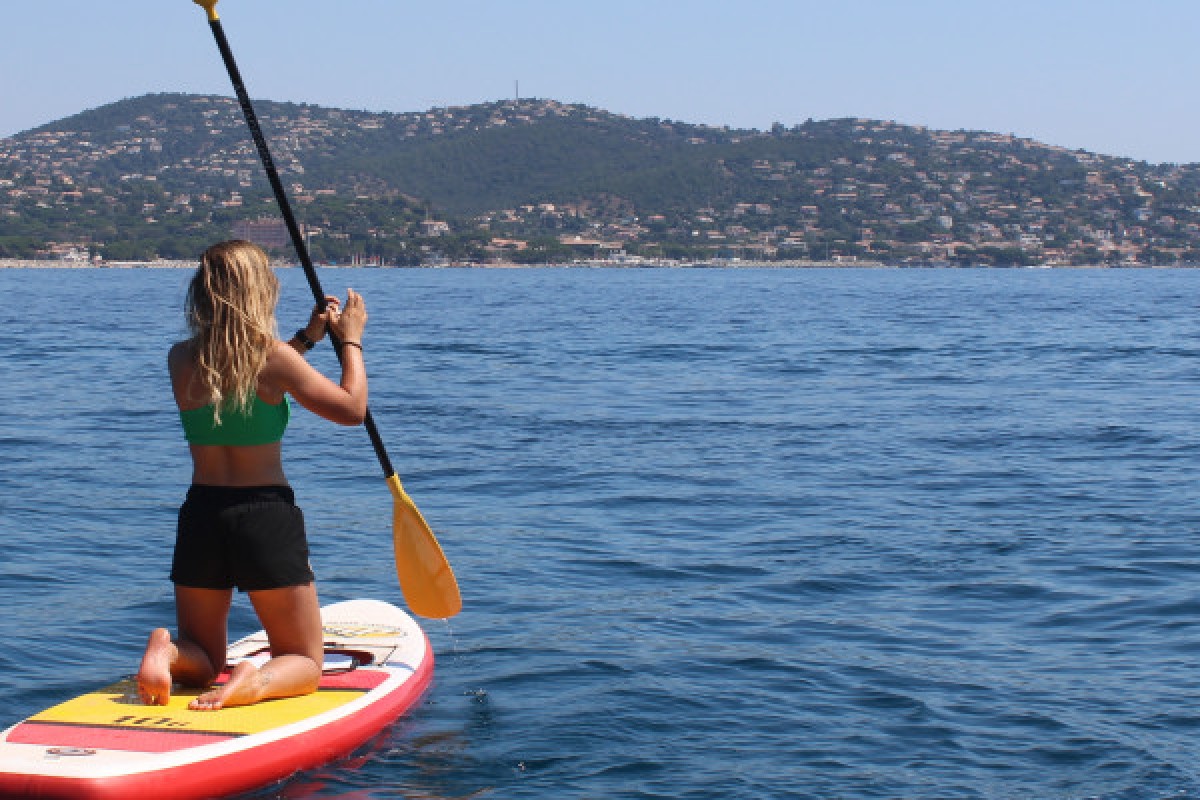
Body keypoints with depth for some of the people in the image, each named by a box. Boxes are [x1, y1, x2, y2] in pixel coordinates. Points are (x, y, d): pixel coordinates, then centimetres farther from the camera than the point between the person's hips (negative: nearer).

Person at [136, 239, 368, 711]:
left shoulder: (180, 360, 2)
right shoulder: (274, 358, -12)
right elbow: (352, 409, -3)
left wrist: (307, 337, 26)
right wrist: (351, 339, 11)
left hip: (201, 517, 4)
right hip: (268, 518, -4)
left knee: (200, 666, 20)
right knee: (303, 664, 12)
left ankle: (167, 651, -15)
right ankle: (258, 682, -23)